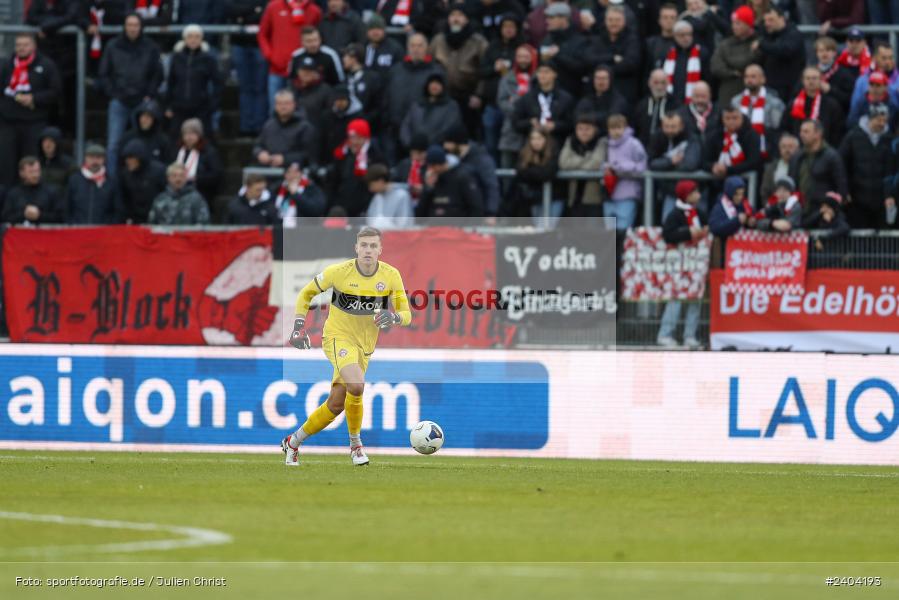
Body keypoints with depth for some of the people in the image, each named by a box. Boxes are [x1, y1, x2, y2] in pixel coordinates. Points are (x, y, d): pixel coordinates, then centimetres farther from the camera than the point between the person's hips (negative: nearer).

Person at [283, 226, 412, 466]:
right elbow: (306, 293, 2)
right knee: (356, 385, -30)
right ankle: (355, 444, -9)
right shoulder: (338, 272, -14)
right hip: (338, 336, -4)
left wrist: (394, 317, -26)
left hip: (365, 344, 4)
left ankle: (293, 442, 26)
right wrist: (299, 327, -7)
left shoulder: (391, 276, -8)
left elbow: (406, 315, -3)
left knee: (337, 402, 7)